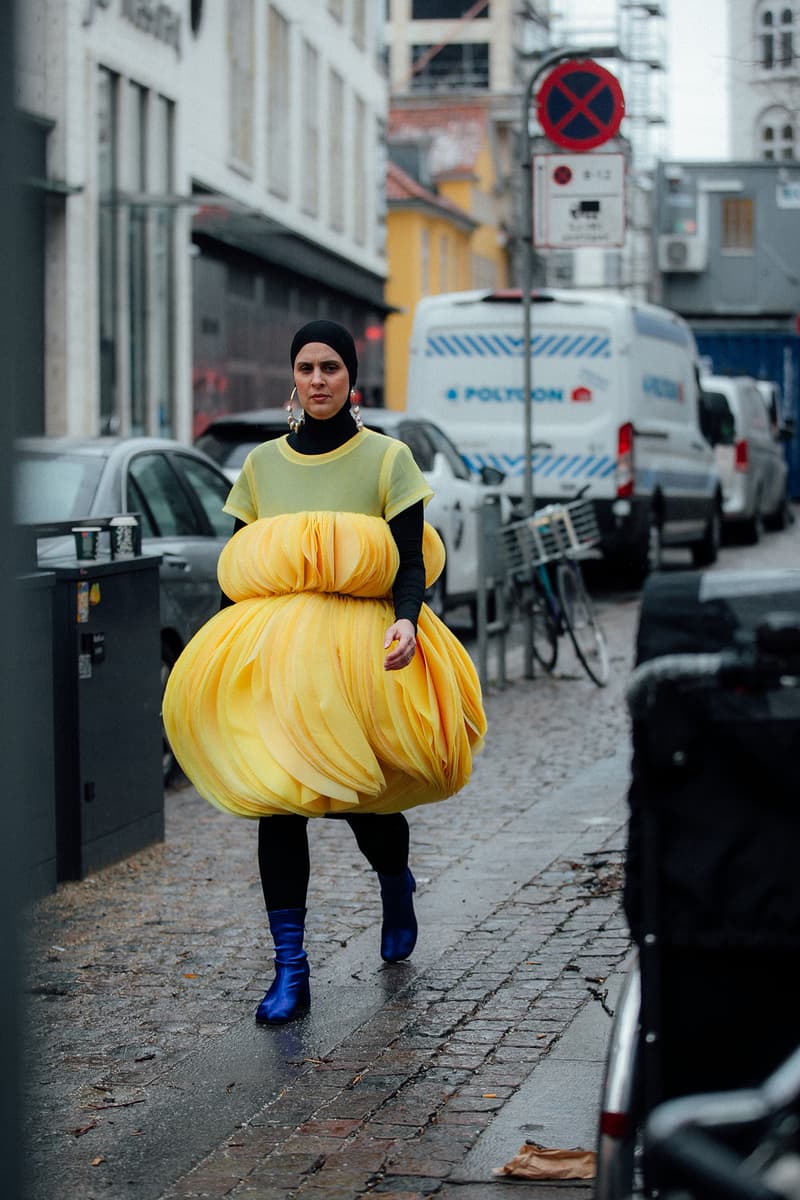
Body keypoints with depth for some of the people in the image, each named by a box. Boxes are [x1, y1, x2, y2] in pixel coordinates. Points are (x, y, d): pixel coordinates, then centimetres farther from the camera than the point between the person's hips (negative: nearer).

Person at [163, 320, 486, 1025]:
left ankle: (396, 886, 39)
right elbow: (236, 571, 14)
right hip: (273, 656, 2)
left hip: (362, 652, -2)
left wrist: (406, 622, -22)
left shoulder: (387, 458, 2)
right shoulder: (262, 464, 11)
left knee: (363, 799, 1)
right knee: (275, 798, -7)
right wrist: (221, 654, 5)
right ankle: (290, 971, -3)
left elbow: (412, 560, -3)